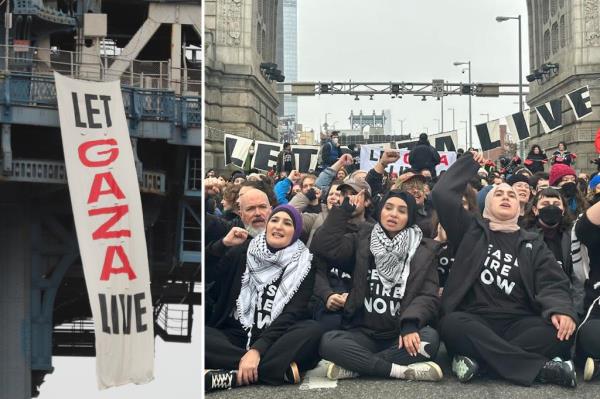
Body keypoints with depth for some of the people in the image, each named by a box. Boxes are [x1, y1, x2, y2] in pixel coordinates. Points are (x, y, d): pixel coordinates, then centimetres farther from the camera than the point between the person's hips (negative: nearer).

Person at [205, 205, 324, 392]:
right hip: (234, 337, 1)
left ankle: (226, 377, -39)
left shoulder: (303, 264, 1)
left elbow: (293, 313, -12)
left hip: (274, 340, -1)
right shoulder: (242, 251, 8)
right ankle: (281, 370, -36)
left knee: (312, 329, -31)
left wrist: (257, 349, -26)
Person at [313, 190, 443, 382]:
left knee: (430, 338, -33)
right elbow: (324, 247, -5)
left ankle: (355, 367, -25)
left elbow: (429, 296, -4)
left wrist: (410, 324, -22)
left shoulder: (424, 250, 5)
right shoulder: (363, 239, 9)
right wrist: (344, 209, -5)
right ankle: (399, 370, -29)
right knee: (328, 342, -29)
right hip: (364, 333, 0)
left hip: (401, 334, 0)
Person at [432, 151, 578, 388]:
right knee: (451, 324, -36)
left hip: (518, 323, 2)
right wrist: (469, 162, 17)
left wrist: (561, 310, -20)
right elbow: (443, 193, 3)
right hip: (475, 321, -2)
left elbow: (553, 285, 3)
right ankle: (541, 368, -36)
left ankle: (477, 359, -31)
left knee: (561, 329, -28)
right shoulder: (471, 230, 14)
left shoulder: (532, 244, 18)